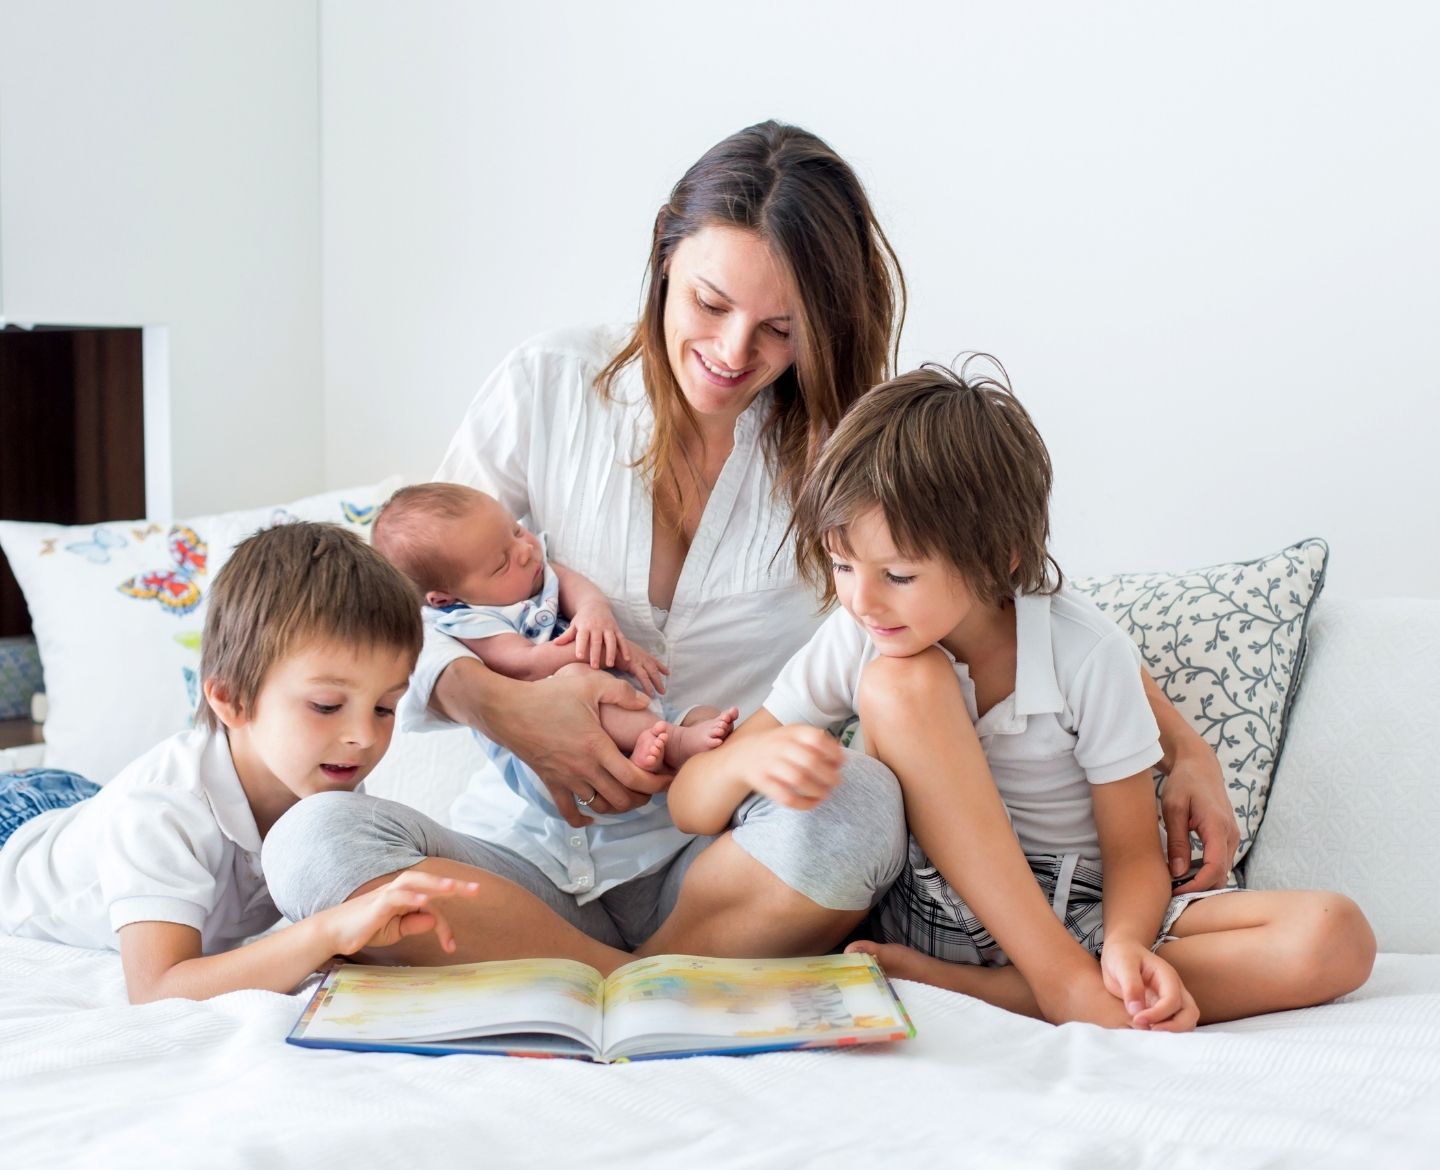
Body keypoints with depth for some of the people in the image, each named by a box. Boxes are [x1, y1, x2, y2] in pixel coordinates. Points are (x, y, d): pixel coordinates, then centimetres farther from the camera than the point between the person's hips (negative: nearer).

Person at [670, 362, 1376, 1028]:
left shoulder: (1087, 656, -14)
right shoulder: (854, 645, -9)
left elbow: (1133, 854, -8)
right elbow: (688, 805, -8)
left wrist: (1125, 945, -31)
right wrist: (751, 756, -32)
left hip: (1087, 913, 1)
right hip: (941, 906, 0)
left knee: (1334, 938, -26)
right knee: (900, 684, -25)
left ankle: (971, 987, -30)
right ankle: (1063, 984, -25)